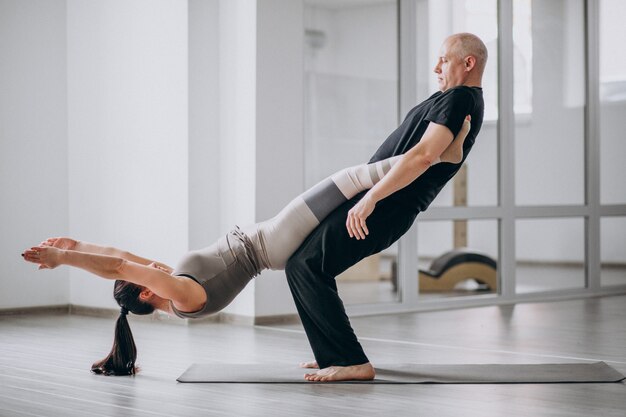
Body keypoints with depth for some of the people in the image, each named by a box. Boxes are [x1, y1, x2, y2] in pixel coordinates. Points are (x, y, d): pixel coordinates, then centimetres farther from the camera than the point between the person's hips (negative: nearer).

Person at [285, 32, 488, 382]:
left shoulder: (459, 99, -13)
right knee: (303, 263, 17)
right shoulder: (459, 101, 22)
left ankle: (353, 363, -17)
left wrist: (370, 198, -28)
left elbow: (423, 156, -27)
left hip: (384, 206, -11)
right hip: (382, 200, 11)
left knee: (305, 264, -17)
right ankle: (335, 355, 19)